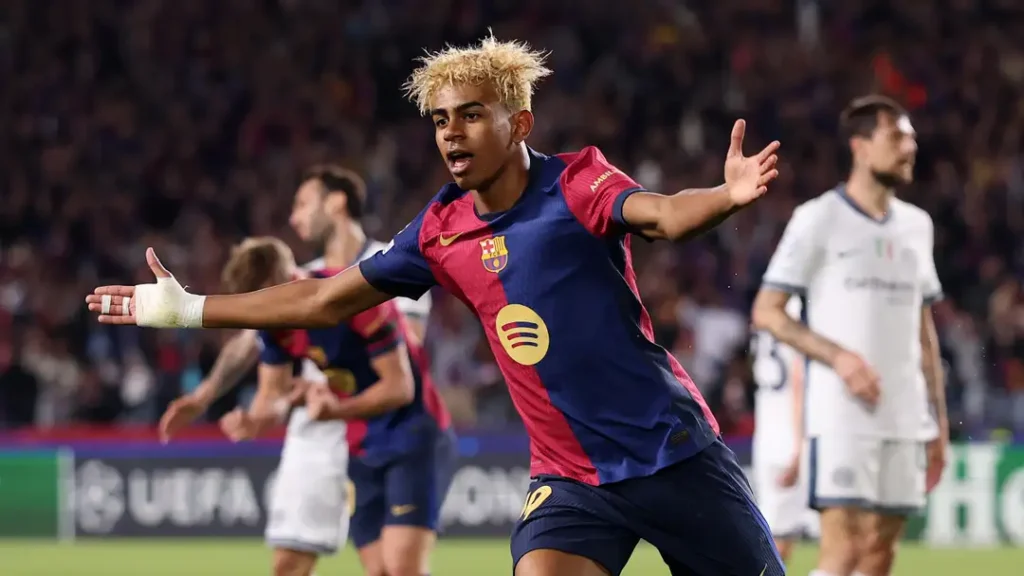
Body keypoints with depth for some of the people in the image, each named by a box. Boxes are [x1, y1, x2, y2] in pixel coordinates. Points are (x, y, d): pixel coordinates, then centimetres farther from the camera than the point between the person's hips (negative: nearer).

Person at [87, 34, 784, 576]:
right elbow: (328, 300, 15)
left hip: (674, 455, -3)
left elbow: (664, 214, -29)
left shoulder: (575, 184, -9)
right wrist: (189, 310, 17)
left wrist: (727, 196, -53)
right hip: (570, 478, 3)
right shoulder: (441, 230, 5)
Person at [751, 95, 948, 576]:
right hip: (841, 414, -6)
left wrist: (939, 419, 15)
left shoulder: (916, 225, 15)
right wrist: (839, 356, -16)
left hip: (905, 420, 6)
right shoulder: (817, 219, -2)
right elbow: (766, 311, -4)